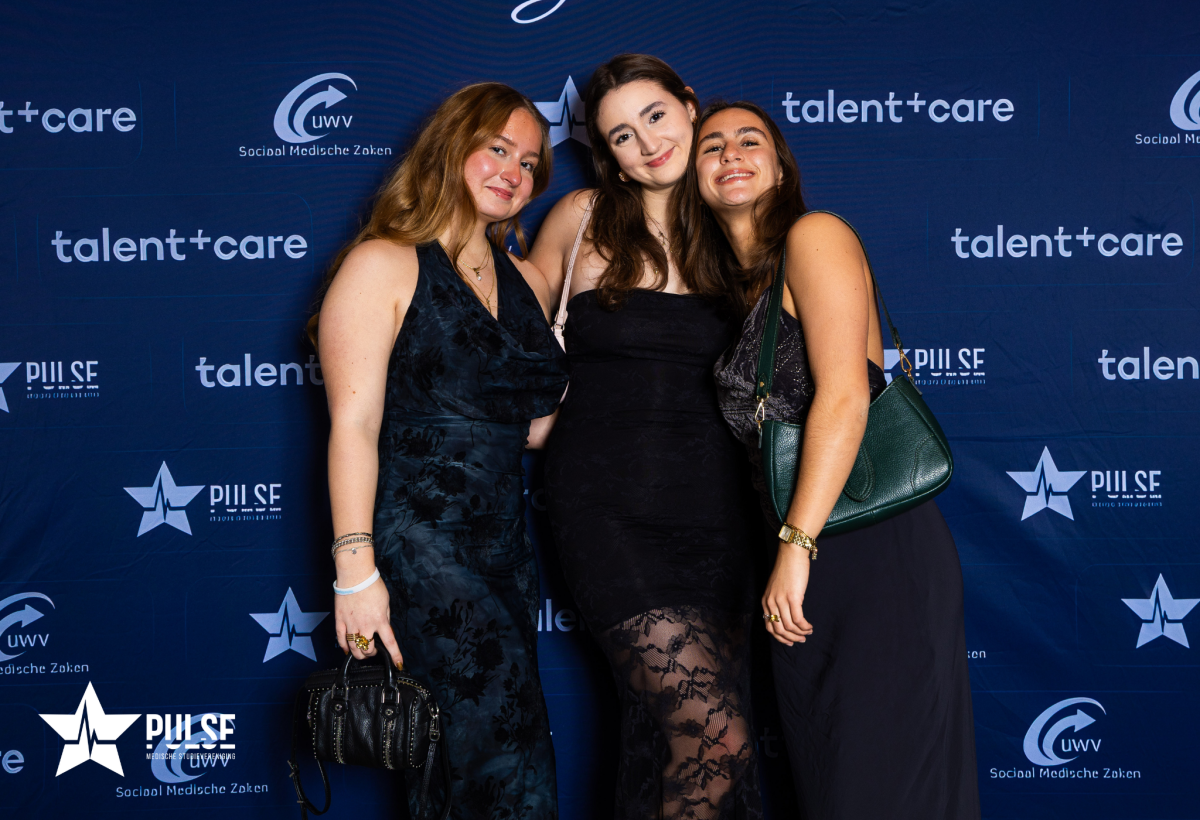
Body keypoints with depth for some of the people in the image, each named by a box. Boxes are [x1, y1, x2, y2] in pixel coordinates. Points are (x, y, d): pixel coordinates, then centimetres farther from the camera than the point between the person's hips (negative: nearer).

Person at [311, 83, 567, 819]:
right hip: (415, 546, -7)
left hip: (504, 550, 7)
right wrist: (356, 568, -16)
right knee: (511, 756, -16)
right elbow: (354, 425, -9)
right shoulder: (385, 266, -2)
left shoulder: (528, 283, 18)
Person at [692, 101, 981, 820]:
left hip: (877, 551, -8)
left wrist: (797, 546, -18)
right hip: (805, 569, 8)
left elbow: (845, 397, -15)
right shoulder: (744, 289, 20)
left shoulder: (815, 236, -3)